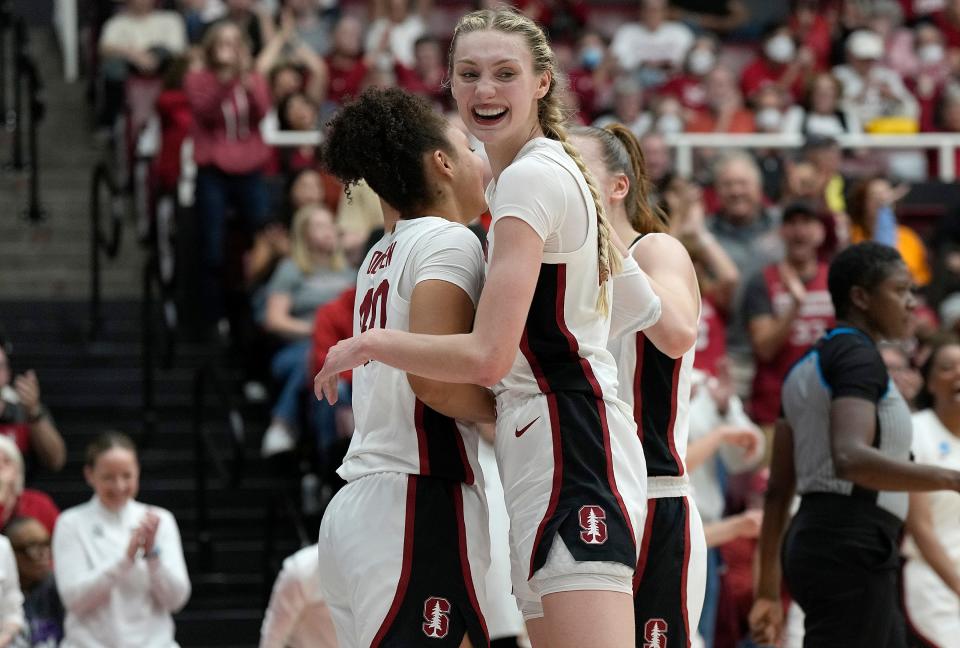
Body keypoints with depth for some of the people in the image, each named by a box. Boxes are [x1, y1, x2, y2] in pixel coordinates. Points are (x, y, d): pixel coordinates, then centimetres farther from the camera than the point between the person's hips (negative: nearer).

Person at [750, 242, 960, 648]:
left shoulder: (807, 366, 18)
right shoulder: (857, 356, -11)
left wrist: (768, 589, 21)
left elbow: (778, 488, 19)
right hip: (854, 551, -10)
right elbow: (850, 458, -29)